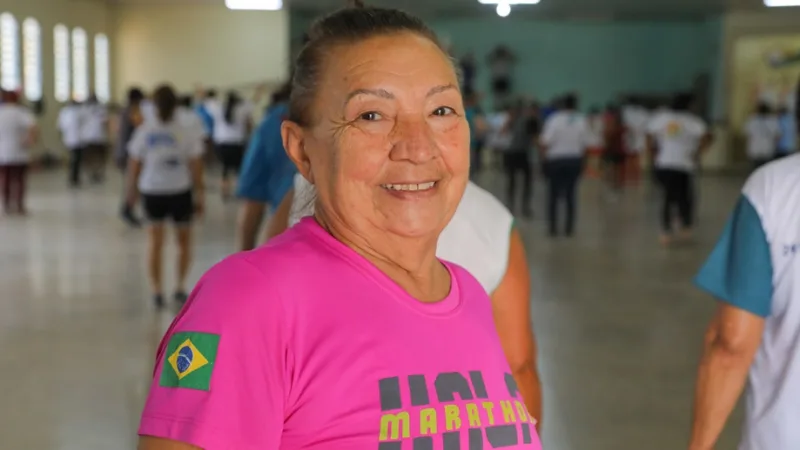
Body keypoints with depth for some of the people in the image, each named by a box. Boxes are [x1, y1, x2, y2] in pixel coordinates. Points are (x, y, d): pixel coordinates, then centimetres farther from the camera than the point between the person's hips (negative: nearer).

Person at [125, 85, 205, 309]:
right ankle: (180, 286, 12)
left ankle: (157, 290, 1)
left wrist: (132, 190, 13)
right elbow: (196, 166, -9)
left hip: (152, 191, 1)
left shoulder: (144, 131, -3)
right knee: (184, 241, 17)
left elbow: (134, 165, 0)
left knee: (155, 242, 7)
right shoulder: (188, 131, -7)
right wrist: (199, 194, -2)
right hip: (180, 191, -1)